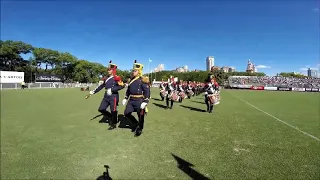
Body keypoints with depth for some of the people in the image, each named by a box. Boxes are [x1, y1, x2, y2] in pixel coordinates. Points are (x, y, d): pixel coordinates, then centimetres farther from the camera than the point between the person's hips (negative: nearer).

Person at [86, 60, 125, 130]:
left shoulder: (116, 78, -11)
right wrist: (93, 91, 17)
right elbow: (101, 86, 20)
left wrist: (112, 89, -25)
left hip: (113, 96, -7)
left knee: (113, 110, 2)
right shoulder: (106, 78, 11)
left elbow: (122, 86, -22)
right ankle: (111, 117, 29)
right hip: (106, 96, 8)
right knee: (101, 109, 8)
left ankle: (113, 124, 22)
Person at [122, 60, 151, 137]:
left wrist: (145, 102, -22)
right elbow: (128, 90, 19)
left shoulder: (143, 80, -13)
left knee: (140, 116, 6)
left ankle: (139, 129, 26)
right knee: (126, 113, 6)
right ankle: (135, 123, 29)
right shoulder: (131, 79, 9)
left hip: (139, 100, -7)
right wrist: (125, 98, 16)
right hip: (131, 100, 7)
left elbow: (147, 91, -16)